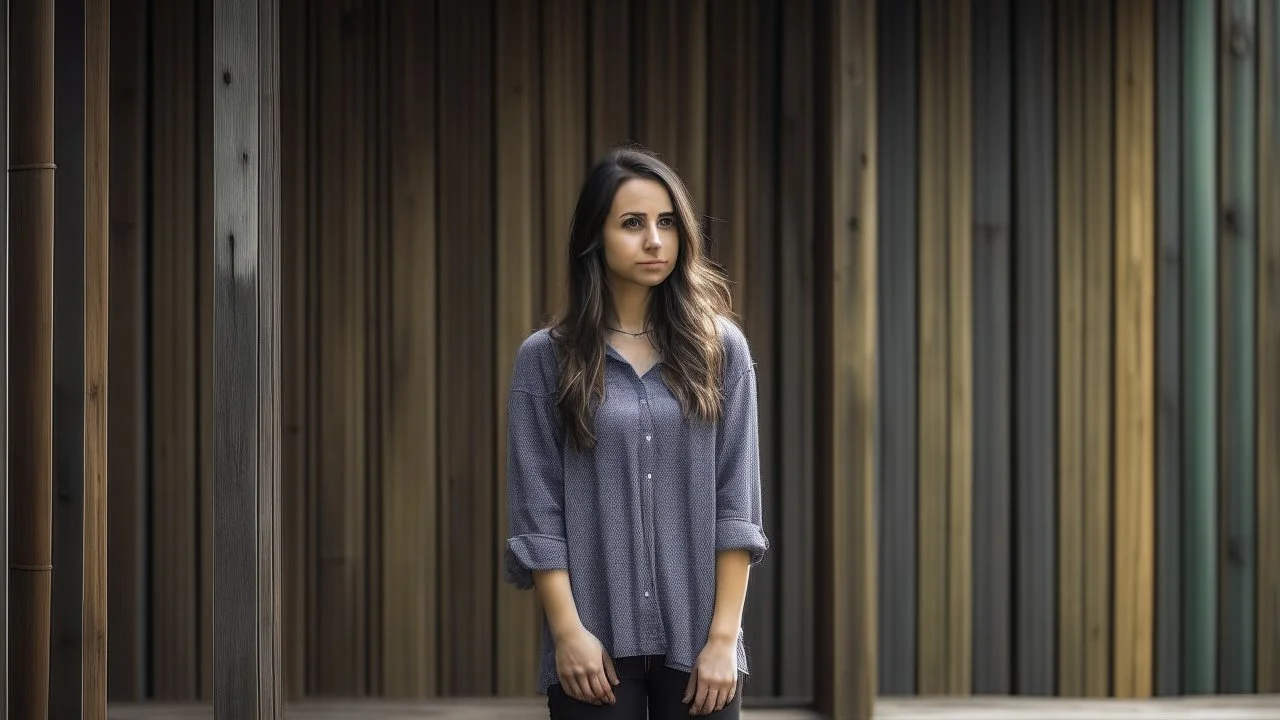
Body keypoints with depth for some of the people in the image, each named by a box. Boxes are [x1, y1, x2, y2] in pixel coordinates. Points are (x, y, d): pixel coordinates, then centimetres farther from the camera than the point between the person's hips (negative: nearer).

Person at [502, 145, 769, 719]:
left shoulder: (719, 349, 5)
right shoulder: (546, 358, 2)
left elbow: (736, 506, 2)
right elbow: (535, 514, -1)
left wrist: (723, 637, -5)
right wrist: (567, 631, -9)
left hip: (696, 641, 1)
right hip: (596, 641, -1)